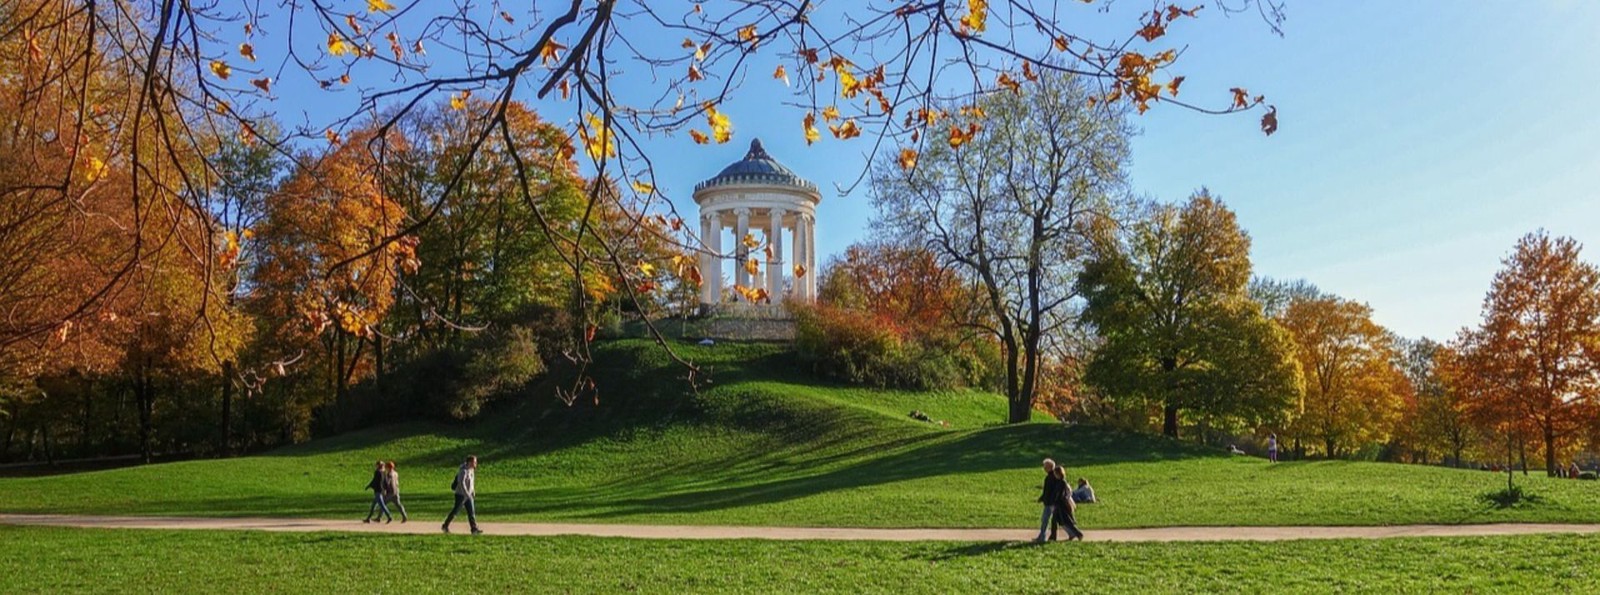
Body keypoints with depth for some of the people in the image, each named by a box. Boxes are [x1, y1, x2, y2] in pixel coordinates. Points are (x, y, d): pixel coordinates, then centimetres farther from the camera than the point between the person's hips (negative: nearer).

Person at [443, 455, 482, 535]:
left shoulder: (472, 469, 8)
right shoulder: (463, 471, -20)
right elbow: (461, 483, -28)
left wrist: (473, 491, 18)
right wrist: (467, 494, -31)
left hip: (468, 495, 8)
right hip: (461, 495, -8)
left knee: (472, 512, 1)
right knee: (456, 511, 2)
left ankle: (474, 529, -1)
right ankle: (445, 526, 18)